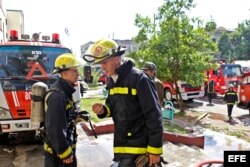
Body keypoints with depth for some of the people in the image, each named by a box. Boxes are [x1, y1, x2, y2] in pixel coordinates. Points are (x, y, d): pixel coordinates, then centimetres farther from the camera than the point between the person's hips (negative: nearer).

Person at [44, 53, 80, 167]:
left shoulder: (65, 91, 6)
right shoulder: (57, 96, -25)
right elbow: (54, 129, -27)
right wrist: (65, 152, -20)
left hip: (66, 146, 9)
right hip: (57, 150, -9)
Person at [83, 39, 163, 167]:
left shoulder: (138, 78, -18)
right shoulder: (113, 81, 7)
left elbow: (154, 116, -18)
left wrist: (155, 149, -16)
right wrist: (103, 110, -5)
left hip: (138, 147, -7)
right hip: (122, 144, 8)